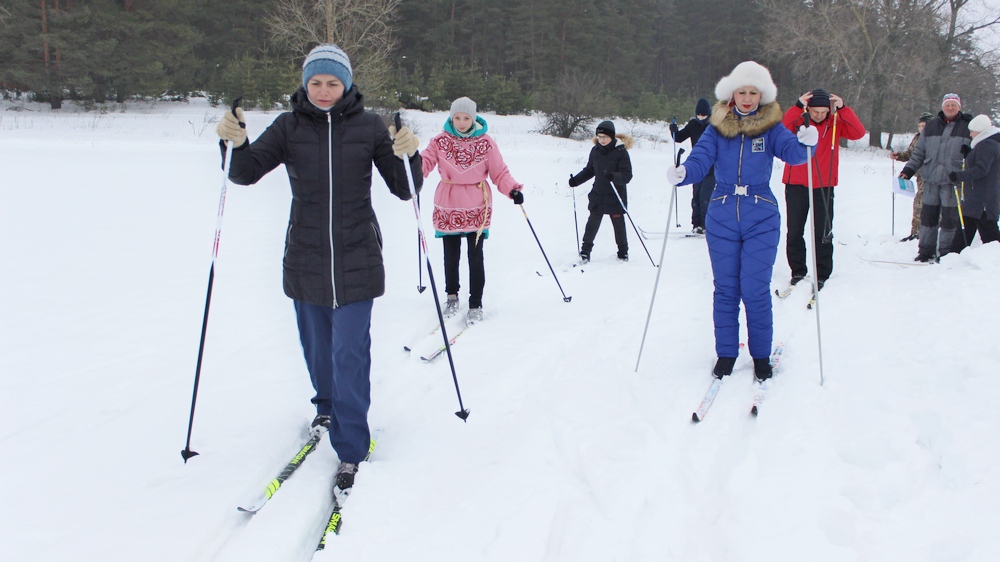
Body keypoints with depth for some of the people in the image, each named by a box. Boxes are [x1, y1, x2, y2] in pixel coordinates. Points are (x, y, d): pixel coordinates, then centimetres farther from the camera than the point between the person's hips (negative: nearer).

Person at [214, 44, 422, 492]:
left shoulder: (367, 127, -2)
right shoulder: (289, 126, 1)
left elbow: (404, 189, -2)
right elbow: (246, 172, -5)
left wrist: (408, 156, -22)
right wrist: (237, 143, -25)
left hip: (356, 259, -2)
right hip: (305, 259, 3)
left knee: (350, 352, -3)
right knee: (316, 345, 18)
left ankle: (350, 449, 7)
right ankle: (328, 408, 46)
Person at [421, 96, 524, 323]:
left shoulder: (485, 142, -5)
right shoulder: (441, 141, -2)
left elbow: (500, 172, -4)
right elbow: (425, 162, -11)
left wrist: (513, 190, -20)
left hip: (476, 207, -1)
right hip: (447, 207, 2)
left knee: (475, 256, 0)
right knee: (451, 255, 13)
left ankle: (475, 304, 11)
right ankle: (452, 295, 35)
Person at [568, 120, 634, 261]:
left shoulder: (621, 152, -12)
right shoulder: (595, 151, 3)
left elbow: (627, 175, -16)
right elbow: (589, 170, 17)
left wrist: (613, 177, -34)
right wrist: (576, 180, 5)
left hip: (615, 197, -3)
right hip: (598, 195, 4)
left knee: (619, 225, 7)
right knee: (592, 223, 0)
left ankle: (623, 252, 24)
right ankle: (585, 250, 8)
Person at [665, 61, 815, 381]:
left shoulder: (770, 127, 0)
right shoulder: (717, 127, 2)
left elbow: (791, 151, -16)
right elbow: (700, 159, -10)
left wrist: (806, 142, -38)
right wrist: (682, 174, -32)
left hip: (761, 221, -1)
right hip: (722, 219, 1)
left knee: (755, 290, -3)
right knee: (725, 289, 7)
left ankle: (761, 354, 14)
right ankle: (726, 353, 20)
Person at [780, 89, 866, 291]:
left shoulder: (836, 122, 0)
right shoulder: (797, 119, -4)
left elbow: (858, 133, -13)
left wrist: (843, 109, -21)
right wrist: (798, 107, -31)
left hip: (823, 187, 0)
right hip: (796, 184, 0)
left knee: (823, 233, 1)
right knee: (794, 232, 7)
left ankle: (822, 275, 11)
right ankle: (797, 272, 20)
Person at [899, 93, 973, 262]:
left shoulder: (967, 127, 3)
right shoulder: (931, 126, 11)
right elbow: (919, 152, 14)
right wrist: (908, 170, 5)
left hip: (953, 182, -3)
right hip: (931, 180, 3)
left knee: (950, 219, -1)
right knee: (928, 216, 7)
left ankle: (946, 253, 8)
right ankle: (925, 252, 16)